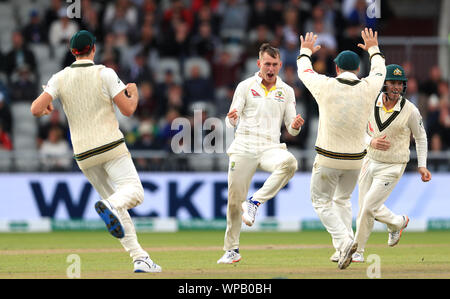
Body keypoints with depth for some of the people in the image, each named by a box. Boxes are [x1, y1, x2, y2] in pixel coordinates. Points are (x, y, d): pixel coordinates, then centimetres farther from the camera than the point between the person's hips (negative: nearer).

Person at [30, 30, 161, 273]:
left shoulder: (60, 78, 3)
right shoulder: (104, 74, -5)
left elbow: (36, 110, -7)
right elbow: (128, 110, -7)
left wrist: (47, 109, 17)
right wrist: (134, 93, 15)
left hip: (83, 154, 4)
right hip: (111, 147, -4)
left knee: (115, 202, 12)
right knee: (134, 191, -13)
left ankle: (139, 258, 2)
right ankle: (109, 207, -47)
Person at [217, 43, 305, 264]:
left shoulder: (287, 91, 11)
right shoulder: (245, 86, 5)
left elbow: (291, 129, 11)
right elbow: (231, 122, 0)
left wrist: (295, 125, -13)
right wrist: (232, 118, -24)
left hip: (270, 148, 1)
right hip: (243, 148, -1)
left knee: (289, 163, -34)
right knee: (234, 199, 0)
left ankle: (255, 202, -25)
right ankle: (231, 250, 15)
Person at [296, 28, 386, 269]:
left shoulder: (325, 86, -12)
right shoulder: (368, 88, -5)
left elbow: (304, 71, 9)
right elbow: (379, 70, 18)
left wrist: (305, 51, 30)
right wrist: (373, 49, 38)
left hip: (328, 159, -3)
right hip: (355, 159, 4)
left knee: (322, 202, 10)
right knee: (343, 200, 23)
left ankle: (343, 241, -12)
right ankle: (342, 250, 17)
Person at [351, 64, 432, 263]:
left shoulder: (410, 111, -16)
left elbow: (420, 137, 0)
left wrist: (422, 165, -4)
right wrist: (371, 142, -20)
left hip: (392, 167, -5)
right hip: (370, 162, 5)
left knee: (369, 206, -10)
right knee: (365, 207, 12)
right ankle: (398, 223, 37)